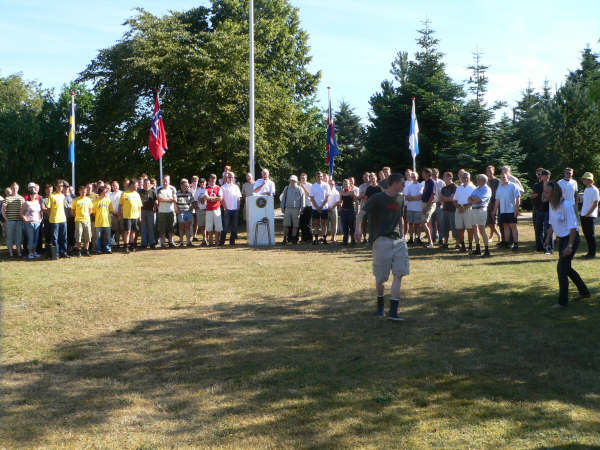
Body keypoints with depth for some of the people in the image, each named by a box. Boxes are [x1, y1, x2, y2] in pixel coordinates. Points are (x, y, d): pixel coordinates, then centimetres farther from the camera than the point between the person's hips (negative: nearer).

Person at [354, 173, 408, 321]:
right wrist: (358, 228, -30)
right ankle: (380, 304, 30)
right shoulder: (377, 198, -5)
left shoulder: (400, 198, 14)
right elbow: (362, 213, -13)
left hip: (398, 241, 5)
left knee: (399, 274, -9)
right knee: (381, 277, 1)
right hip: (381, 241, -5)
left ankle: (393, 311, -9)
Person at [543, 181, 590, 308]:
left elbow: (573, 227, -23)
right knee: (566, 268, 17)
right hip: (561, 239, 9)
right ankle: (584, 292, 35)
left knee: (561, 268, -9)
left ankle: (563, 302, -1)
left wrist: (570, 246, -24)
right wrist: (548, 238, 14)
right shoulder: (551, 204, 2)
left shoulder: (566, 205, -23)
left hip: (571, 238, -9)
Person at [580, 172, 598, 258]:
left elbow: (595, 204, -14)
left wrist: (588, 214, -17)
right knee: (586, 234, 10)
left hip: (590, 216, -8)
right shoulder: (586, 190, 16)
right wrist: (583, 213, 14)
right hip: (584, 215, 8)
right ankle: (590, 252, 18)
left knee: (591, 235, -4)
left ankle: (592, 253, 1)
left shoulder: (594, 190, -11)